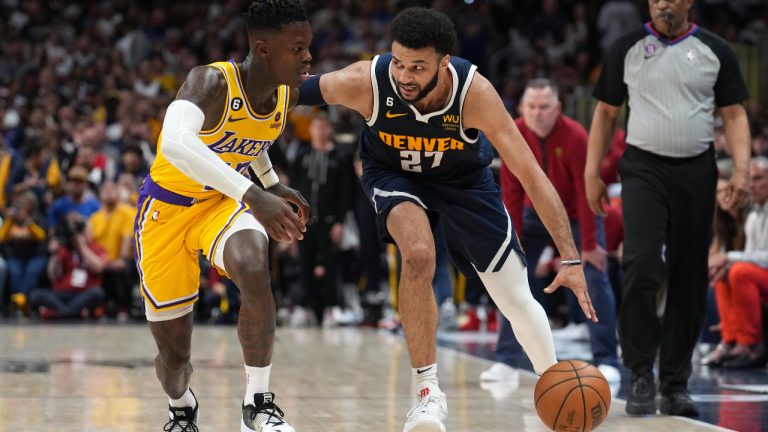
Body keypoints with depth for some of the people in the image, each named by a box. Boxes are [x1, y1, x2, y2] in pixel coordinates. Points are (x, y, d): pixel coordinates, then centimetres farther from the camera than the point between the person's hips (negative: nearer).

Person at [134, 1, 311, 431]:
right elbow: (175, 143, -52)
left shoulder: (287, 94, -9)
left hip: (223, 202, 3)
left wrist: (275, 187, 4)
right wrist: (254, 194, -58)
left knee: (254, 269, -33)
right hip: (167, 208, -3)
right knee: (174, 354, 5)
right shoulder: (212, 82, -30)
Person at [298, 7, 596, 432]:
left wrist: (571, 259, -37)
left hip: (463, 178, 1)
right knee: (418, 254, -32)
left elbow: (531, 176, -33)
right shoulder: (365, 82, -35)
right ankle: (427, 392, -17)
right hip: (393, 174, 0)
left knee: (518, 300, 1)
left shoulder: (474, 91, -36)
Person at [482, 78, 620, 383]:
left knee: (595, 280, -12)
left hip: (577, 214, -3)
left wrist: (589, 245, -22)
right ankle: (505, 360, 0)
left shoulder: (575, 137, -27)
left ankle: (607, 361, -7)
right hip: (537, 213, 3)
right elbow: (511, 191, -11)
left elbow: (586, 192, -23)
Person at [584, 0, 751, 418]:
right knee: (641, 267, -19)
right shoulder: (626, 49, 5)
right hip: (644, 168, -1)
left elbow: (734, 115, 5)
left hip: (696, 171, 2)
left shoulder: (714, 51, 5)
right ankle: (641, 375, -9)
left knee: (689, 282, 4)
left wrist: (741, 169, -8)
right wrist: (591, 172, 3)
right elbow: (605, 113, 10)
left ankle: (675, 385, 13)